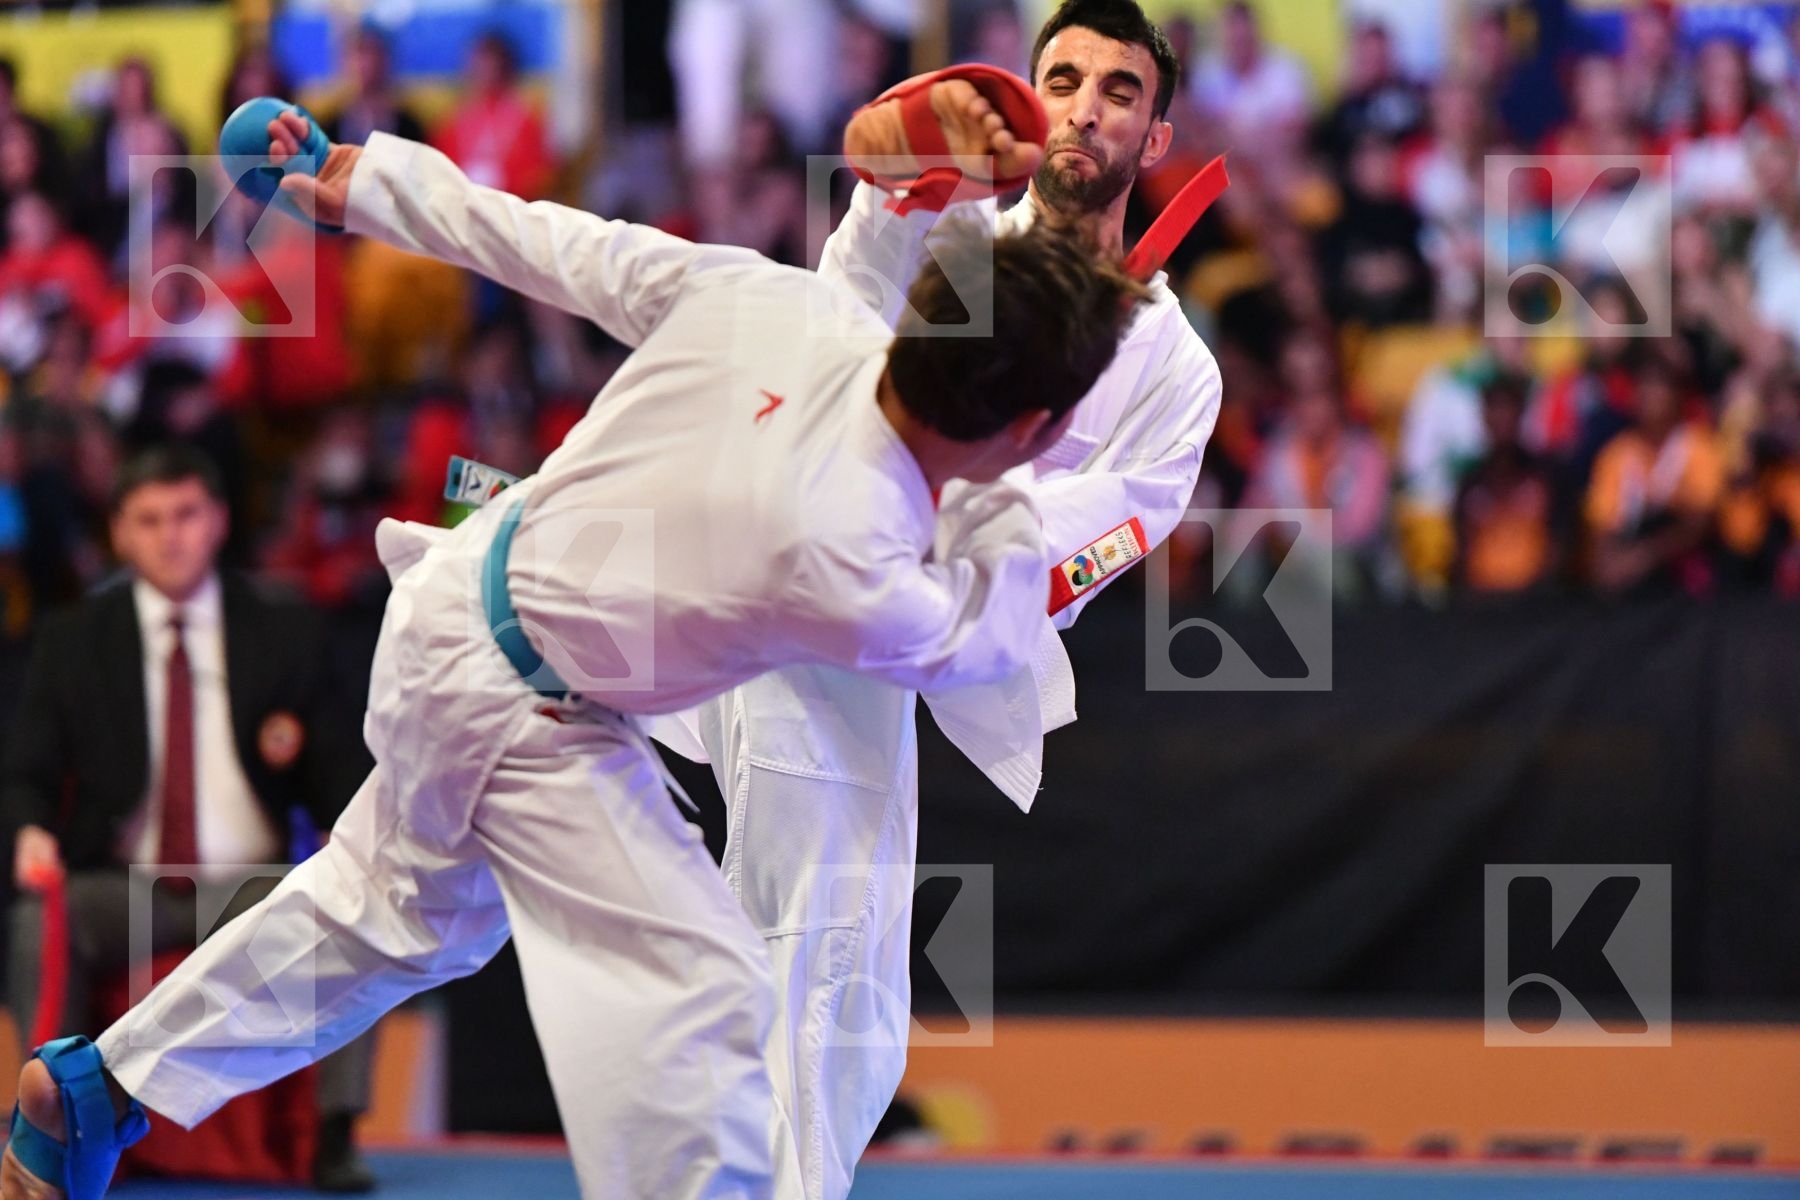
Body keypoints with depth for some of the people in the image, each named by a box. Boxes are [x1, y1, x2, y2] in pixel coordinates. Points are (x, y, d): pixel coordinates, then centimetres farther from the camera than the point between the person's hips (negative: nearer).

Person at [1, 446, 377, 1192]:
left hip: (250, 886, 0)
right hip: (122, 887, 0)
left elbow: (334, 767, 9)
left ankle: (335, 1137, -25)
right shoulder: (72, 643, 8)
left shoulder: (283, 636, 9)